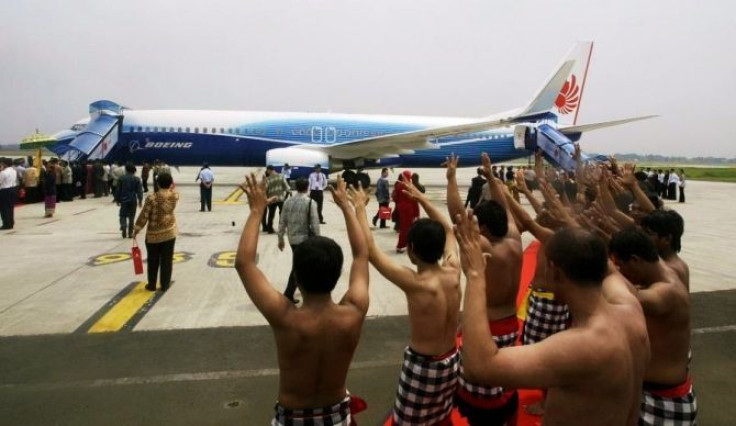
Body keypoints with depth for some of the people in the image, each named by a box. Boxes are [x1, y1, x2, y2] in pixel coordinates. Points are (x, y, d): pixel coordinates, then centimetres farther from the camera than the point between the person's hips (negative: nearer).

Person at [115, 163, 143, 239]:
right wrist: (140, 200, 5)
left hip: (124, 200, 0)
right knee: (131, 217, 8)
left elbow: (117, 190, 1)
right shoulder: (136, 179, -3)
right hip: (133, 200, 0)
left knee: (123, 215, 10)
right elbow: (139, 191, -3)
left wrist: (117, 200, 10)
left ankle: (123, 228, -13)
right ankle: (130, 233, 10)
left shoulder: (121, 178, -2)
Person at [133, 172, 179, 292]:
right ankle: (164, 285, 15)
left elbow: (144, 216, -12)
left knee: (153, 261, 12)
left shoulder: (152, 198, -18)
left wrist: (136, 230, -2)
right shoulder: (175, 196, -8)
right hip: (170, 233, 2)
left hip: (153, 234, -2)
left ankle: (152, 285, 23)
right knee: (167, 260, 10)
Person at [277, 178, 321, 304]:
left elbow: (282, 222, 4)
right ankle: (288, 295, 4)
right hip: (304, 238, -6)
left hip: (292, 238, 6)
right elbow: (315, 224, -13)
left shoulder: (288, 201, 1)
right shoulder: (310, 202, -13)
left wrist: (280, 239, 14)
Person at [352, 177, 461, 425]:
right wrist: (420, 198, 11)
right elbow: (448, 231, 9)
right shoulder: (453, 272, -9)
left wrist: (359, 207, -12)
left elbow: (369, 249, -22)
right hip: (451, 360, 6)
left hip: (422, 365, -6)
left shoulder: (415, 284, -27)